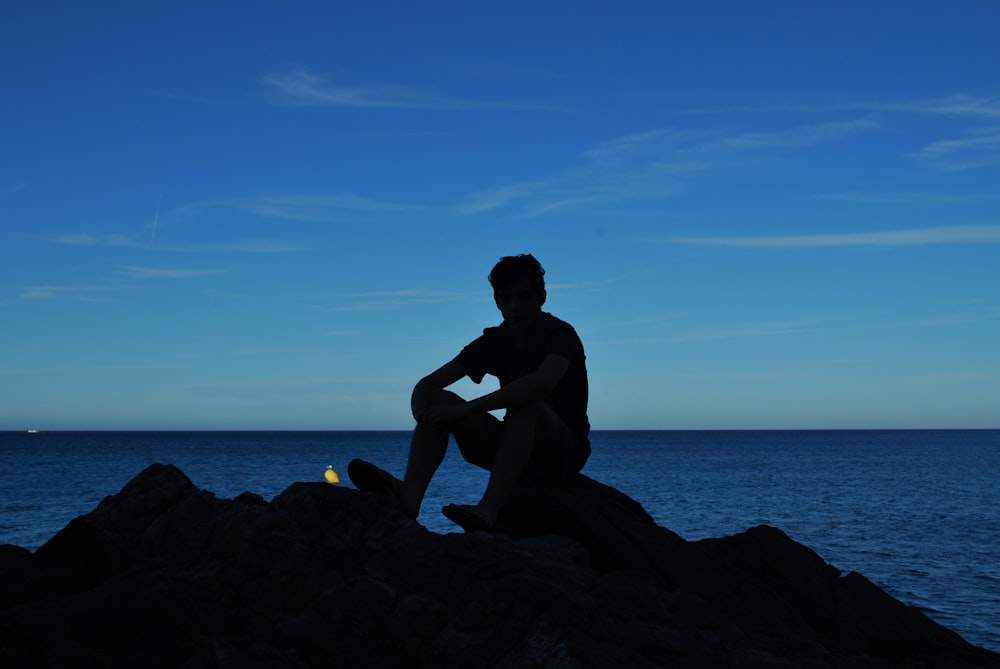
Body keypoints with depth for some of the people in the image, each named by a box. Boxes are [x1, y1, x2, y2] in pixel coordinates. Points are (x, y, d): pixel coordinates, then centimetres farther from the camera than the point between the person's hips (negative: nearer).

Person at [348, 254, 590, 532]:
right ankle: (409, 494, -38)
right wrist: (421, 412, -27)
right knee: (438, 400, -13)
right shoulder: (494, 341, 4)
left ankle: (488, 509, -50)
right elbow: (427, 384, -1)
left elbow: (543, 382, -37)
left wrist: (467, 409, -38)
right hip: (517, 450, 6)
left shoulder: (560, 334, -13)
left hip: (566, 453, -5)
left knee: (525, 402, -36)